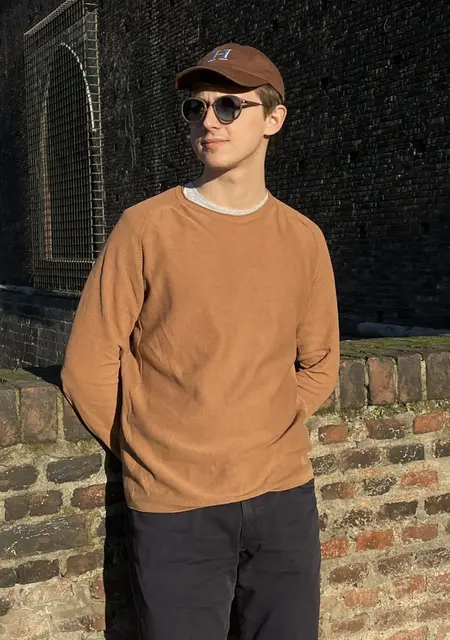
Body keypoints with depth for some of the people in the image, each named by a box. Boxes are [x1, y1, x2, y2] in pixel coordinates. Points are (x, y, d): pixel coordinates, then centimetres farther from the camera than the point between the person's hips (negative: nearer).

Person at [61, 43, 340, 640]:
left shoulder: (302, 238, 3)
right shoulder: (148, 227, -6)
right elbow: (88, 367, -4)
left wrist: (265, 440, 3)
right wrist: (151, 453, 1)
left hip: (285, 500, 3)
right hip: (174, 512, -3)